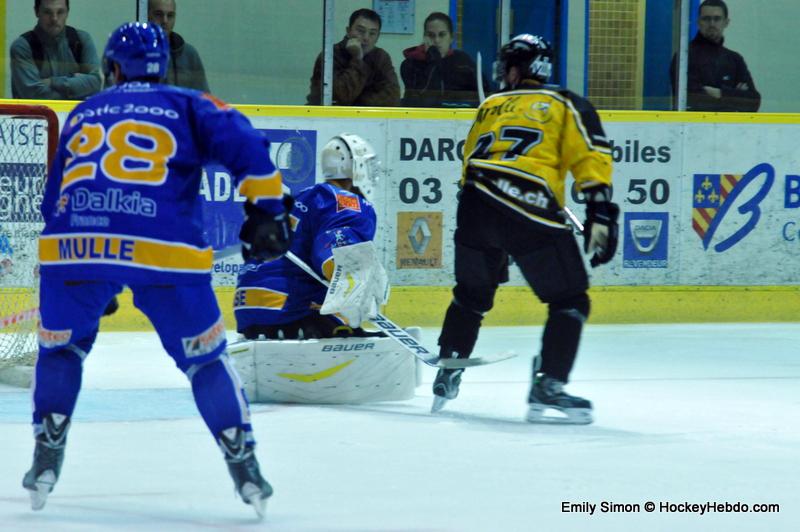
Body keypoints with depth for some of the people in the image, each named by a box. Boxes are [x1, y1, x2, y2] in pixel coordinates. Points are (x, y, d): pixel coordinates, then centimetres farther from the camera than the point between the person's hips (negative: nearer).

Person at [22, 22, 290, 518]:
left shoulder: (82, 115, 29)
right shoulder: (186, 106, 18)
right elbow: (244, 143, 0)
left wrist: (93, 271, 40)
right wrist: (266, 210, 5)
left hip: (74, 244, 2)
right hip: (164, 249, -2)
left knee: (61, 346, 27)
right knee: (205, 357, 14)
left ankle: (46, 465, 23)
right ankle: (245, 470, 11)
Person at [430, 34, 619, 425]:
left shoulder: (490, 107, 26)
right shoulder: (565, 105, 14)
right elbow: (590, 158, -2)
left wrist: (490, 246, 34)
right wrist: (601, 214, -6)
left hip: (475, 204, 5)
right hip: (532, 214, -5)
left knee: (471, 295, 26)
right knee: (570, 301, 4)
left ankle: (446, 377, 29)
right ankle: (547, 390, -7)